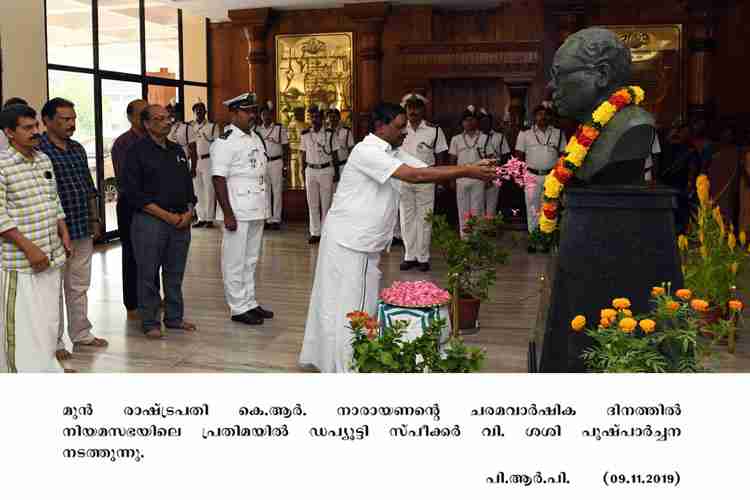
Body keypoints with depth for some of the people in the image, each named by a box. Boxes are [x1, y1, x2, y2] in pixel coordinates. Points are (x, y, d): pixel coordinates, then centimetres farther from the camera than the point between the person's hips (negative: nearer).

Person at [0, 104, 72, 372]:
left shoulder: (44, 160, 10)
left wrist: (63, 232, 7)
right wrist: (29, 248, -18)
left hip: (52, 257, 7)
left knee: (49, 320, 14)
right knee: (23, 325, -2)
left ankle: (45, 365, 27)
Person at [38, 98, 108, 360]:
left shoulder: (77, 149, 12)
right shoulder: (38, 151, -12)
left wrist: (95, 220, 14)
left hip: (83, 232, 7)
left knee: (79, 287, 17)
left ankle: (80, 333, 29)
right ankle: (54, 342, 16)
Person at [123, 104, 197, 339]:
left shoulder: (177, 151, 15)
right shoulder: (137, 152, -4)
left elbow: (188, 185, 19)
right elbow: (134, 193, -10)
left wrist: (189, 212, 1)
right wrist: (167, 216, -14)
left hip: (181, 221, 6)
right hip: (150, 221, -5)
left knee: (175, 273, 12)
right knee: (149, 274, 1)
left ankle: (174, 317, 24)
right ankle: (150, 322, 12)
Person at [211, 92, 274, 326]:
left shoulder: (256, 138, 14)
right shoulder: (225, 142, -12)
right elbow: (219, 179, -16)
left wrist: (264, 209, 17)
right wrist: (227, 214, -19)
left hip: (257, 211, 8)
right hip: (238, 213, -8)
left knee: (251, 260, 16)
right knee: (235, 262, 2)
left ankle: (250, 303, 26)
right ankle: (239, 308, 10)